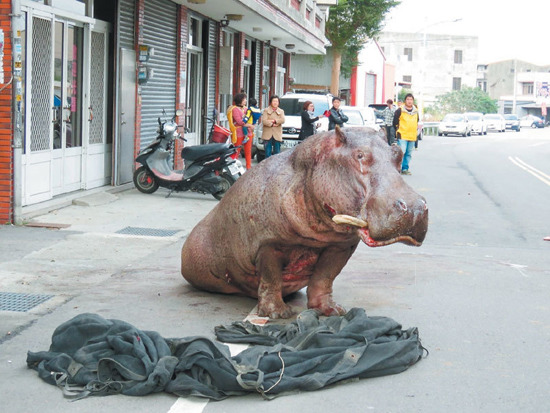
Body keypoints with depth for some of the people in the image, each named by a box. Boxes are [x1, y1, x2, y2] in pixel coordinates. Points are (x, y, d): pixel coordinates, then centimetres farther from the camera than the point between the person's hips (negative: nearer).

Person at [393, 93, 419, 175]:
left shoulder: (416, 111, 13)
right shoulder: (400, 111, -3)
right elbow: (395, 122, 3)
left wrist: (416, 128, 17)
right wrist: (398, 131, 3)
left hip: (412, 137, 5)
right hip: (402, 136, -5)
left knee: (408, 153, 7)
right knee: (401, 152, -15)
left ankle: (405, 169, 14)